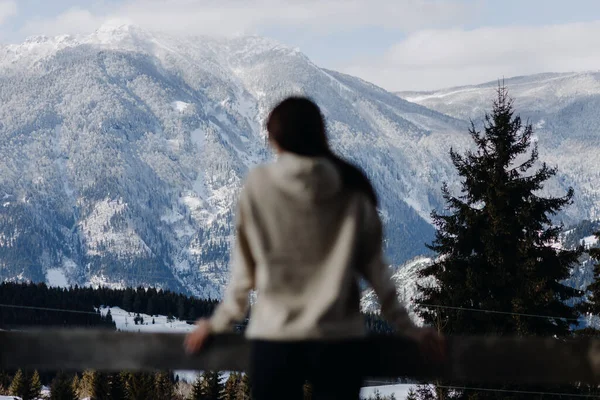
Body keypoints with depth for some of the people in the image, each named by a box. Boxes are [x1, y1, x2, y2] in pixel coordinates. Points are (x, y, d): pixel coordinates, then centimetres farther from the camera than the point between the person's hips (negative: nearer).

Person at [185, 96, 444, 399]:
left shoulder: (258, 185, -2)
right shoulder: (352, 189, 1)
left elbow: (245, 267, 4)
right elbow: (373, 266, 4)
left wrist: (219, 323, 16)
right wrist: (407, 328, 13)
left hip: (273, 337, -1)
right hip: (337, 339, 1)